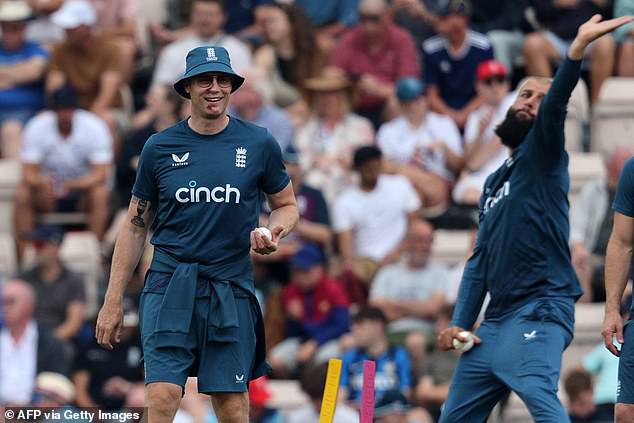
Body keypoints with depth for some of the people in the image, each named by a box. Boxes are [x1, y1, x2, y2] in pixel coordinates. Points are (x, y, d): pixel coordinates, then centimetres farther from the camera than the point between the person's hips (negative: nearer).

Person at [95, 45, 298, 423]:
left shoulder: (259, 144, 3)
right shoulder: (159, 148, 4)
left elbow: (287, 205, 16)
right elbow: (136, 226, 10)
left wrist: (274, 231, -9)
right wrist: (113, 300, 7)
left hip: (231, 292, 0)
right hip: (169, 288, 0)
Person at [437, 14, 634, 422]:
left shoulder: (543, 155, 2)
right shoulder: (495, 182, 25)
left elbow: (555, 104, -18)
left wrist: (579, 47, -36)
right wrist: (460, 324, 13)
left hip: (538, 312, -8)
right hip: (495, 321, 8)